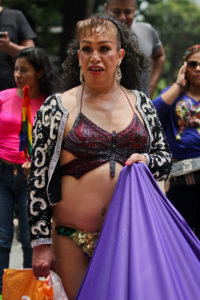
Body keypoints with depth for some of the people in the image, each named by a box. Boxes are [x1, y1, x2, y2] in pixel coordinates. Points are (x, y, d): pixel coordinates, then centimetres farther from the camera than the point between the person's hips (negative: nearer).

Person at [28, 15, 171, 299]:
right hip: (74, 239, -2)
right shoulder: (56, 108, 0)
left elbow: (165, 156, 18)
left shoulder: (141, 103, 9)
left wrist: (146, 161, -7)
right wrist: (41, 243, -5)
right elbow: (38, 178, -1)